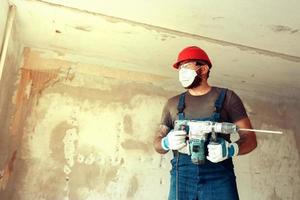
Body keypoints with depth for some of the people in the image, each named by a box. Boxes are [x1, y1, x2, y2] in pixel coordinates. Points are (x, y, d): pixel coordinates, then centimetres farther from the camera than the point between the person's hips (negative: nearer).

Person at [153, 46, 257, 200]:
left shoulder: (227, 97, 5)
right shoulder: (173, 104, 12)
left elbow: (250, 138, 3)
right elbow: (157, 142, 14)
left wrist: (231, 149, -18)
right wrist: (166, 143, -9)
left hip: (219, 177, -1)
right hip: (181, 178, 2)